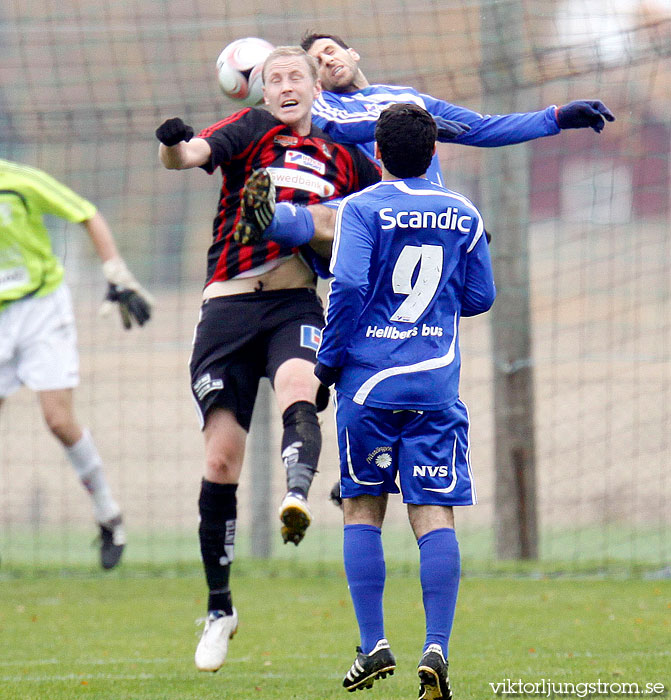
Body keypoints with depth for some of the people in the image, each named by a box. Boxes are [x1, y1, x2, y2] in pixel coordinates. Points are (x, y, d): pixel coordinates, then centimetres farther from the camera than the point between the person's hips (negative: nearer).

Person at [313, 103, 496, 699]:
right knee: (435, 514, -2)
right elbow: (480, 297, 13)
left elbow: (348, 287, -14)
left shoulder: (362, 209, -3)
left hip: (369, 380, -2)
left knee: (363, 509, 10)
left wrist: (327, 362, -4)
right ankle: (436, 647, -15)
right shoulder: (463, 215, 8)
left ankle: (374, 645, 5)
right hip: (437, 383, 2)